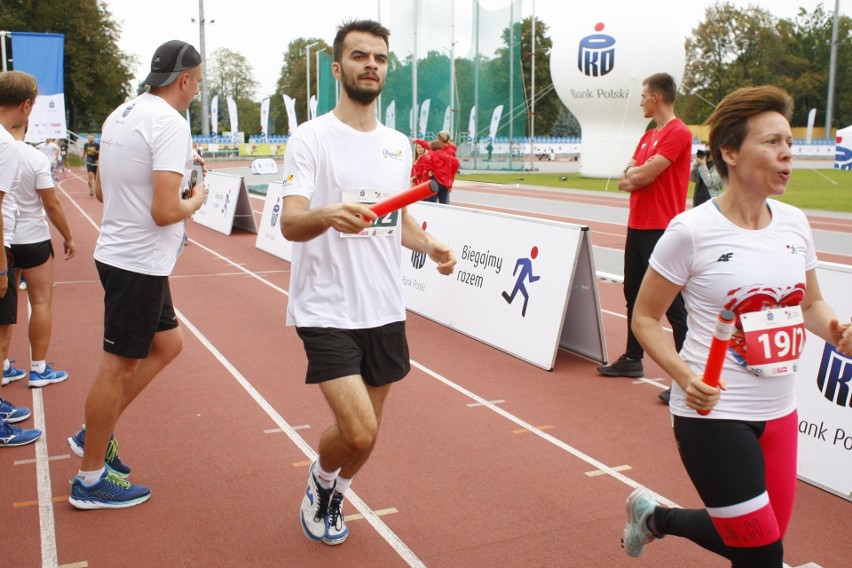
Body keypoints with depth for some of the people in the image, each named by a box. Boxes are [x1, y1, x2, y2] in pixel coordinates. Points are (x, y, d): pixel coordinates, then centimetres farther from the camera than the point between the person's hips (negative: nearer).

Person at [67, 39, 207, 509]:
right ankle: (90, 480, 17)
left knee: (168, 344, 19)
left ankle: (94, 435, 26)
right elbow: (166, 211, -26)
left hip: (118, 254, 9)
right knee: (118, 365, 2)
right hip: (139, 263, -9)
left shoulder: (119, 115, 10)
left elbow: (101, 191, 18)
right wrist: (195, 199, -6)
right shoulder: (171, 124, -18)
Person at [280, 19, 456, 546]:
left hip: (386, 311, 6)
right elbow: (290, 224, -19)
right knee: (359, 432, -13)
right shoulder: (311, 138, -9)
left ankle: (334, 495, 45)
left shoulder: (399, 144, 9)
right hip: (327, 311, -5)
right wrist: (328, 215, -41)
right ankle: (320, 480, 22)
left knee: (367, 430, 14)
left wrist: (429, 244, -1)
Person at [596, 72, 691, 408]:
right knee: (634, 296, 17)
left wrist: (633, 174, 0)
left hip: (662, 231, -10)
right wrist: (637, 175, -8)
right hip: (637, 227, 10)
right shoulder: (648, 136, 17)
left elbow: (642, 176, -19)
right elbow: (625, 179, 11)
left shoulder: (678, 133, -12)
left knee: (673, 305, -7)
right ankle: (633, 359, 31)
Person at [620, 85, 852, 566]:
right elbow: (645, 318, -7)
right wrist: (683, 375, -22)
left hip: (779, 413, 6)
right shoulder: (692, 230, -15)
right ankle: (655, 516, 28)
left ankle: (655, 516, 41)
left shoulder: (794, 223, 2)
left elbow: (811, 303, 16)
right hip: (712, 414, -6)